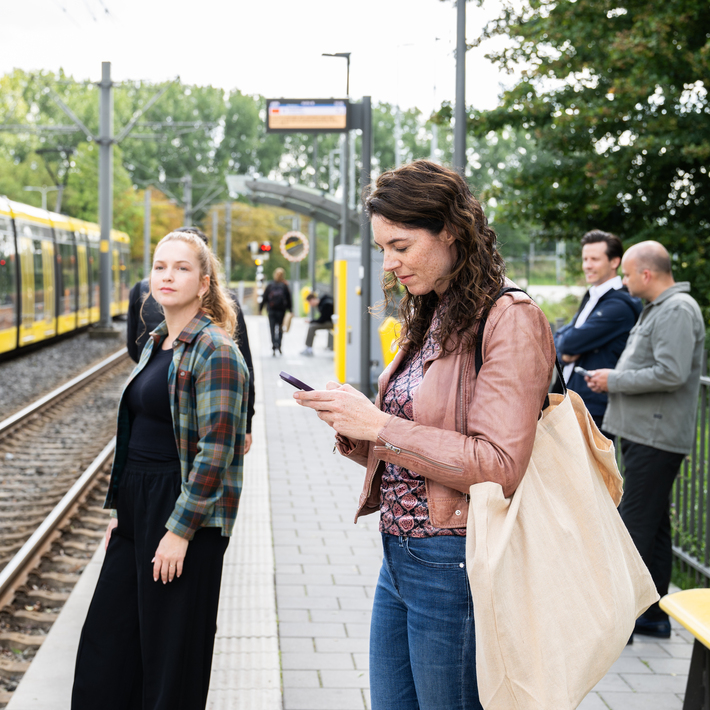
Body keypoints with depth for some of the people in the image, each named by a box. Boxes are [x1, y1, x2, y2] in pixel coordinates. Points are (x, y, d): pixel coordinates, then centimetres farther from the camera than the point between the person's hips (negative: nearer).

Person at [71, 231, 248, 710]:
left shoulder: (215, 351, -14)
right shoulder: (156, 344, 13)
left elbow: (215, 451, -19)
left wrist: (180, 531, -20)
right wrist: (121, 511, 16)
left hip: (185, 516, -9)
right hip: (138, 509, 9)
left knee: (171, 657, 2)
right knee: (105, 642, 13)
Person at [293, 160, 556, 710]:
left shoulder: (509, 320, -13)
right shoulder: (428, 320, 12)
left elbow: (499, 468, -21)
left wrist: (380, 425, -19)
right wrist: (354, 431, -1)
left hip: (454, 565, -8)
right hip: (398, 556, 8)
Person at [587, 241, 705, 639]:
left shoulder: (677, 311, -15)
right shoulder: (658, 308, 19)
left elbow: (671, 374, -24)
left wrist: (615, 381, -14)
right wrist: (611, 379, 12)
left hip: (656, 438, -11)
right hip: (645, 432, 11)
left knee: (636, 526, -8)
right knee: (654, 525, 14)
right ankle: (654, 615, 21)